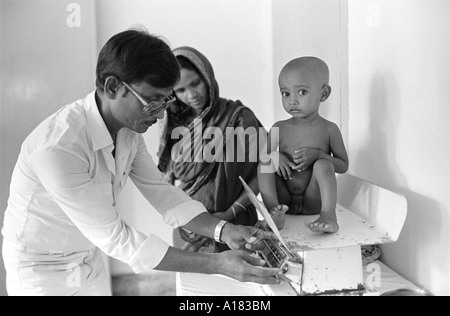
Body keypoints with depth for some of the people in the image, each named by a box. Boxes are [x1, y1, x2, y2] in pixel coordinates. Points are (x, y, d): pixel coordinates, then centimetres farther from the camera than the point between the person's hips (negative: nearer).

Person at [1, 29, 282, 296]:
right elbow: (113, 236, -31)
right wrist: (216, 264, -32)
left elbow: (159, 190, -5)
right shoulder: (58, 147, -35)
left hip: (89, 257, 6)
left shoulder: (129, 128, -11)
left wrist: (224, 231, -20)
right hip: (42, 269, -6)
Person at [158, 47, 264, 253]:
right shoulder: (176, 123, 5)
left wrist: (232, 211, -15)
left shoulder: (238, 117, -8)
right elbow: (169, 175, 11)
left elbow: (261, 171, -8)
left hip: (230, 227, -4)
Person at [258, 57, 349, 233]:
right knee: (265, 163, -15)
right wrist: (273, 155, -15)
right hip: (284, 200, 3)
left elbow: (343, 166, 0)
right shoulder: (279, 129, 2)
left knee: (323, 165, -26)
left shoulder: (329, 129, -3)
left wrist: (318, 154, -19)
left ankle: (329, 215, -33)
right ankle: (274, 210, -28)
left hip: (312, 202, -2)